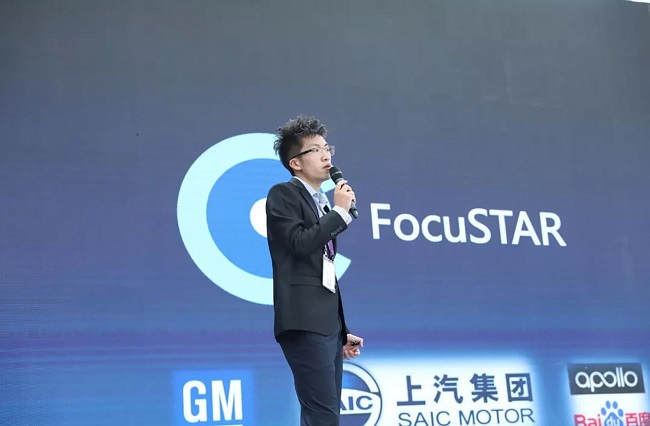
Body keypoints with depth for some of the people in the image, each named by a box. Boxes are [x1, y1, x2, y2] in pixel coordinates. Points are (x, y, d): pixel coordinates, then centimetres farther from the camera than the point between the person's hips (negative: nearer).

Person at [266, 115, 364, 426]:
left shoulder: (321, 204, 21)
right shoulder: (283, 194, -1)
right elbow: (299, 243, -19)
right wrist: (340, 211, -9)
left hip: (327, 322, 9)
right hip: (304, 322, -9)